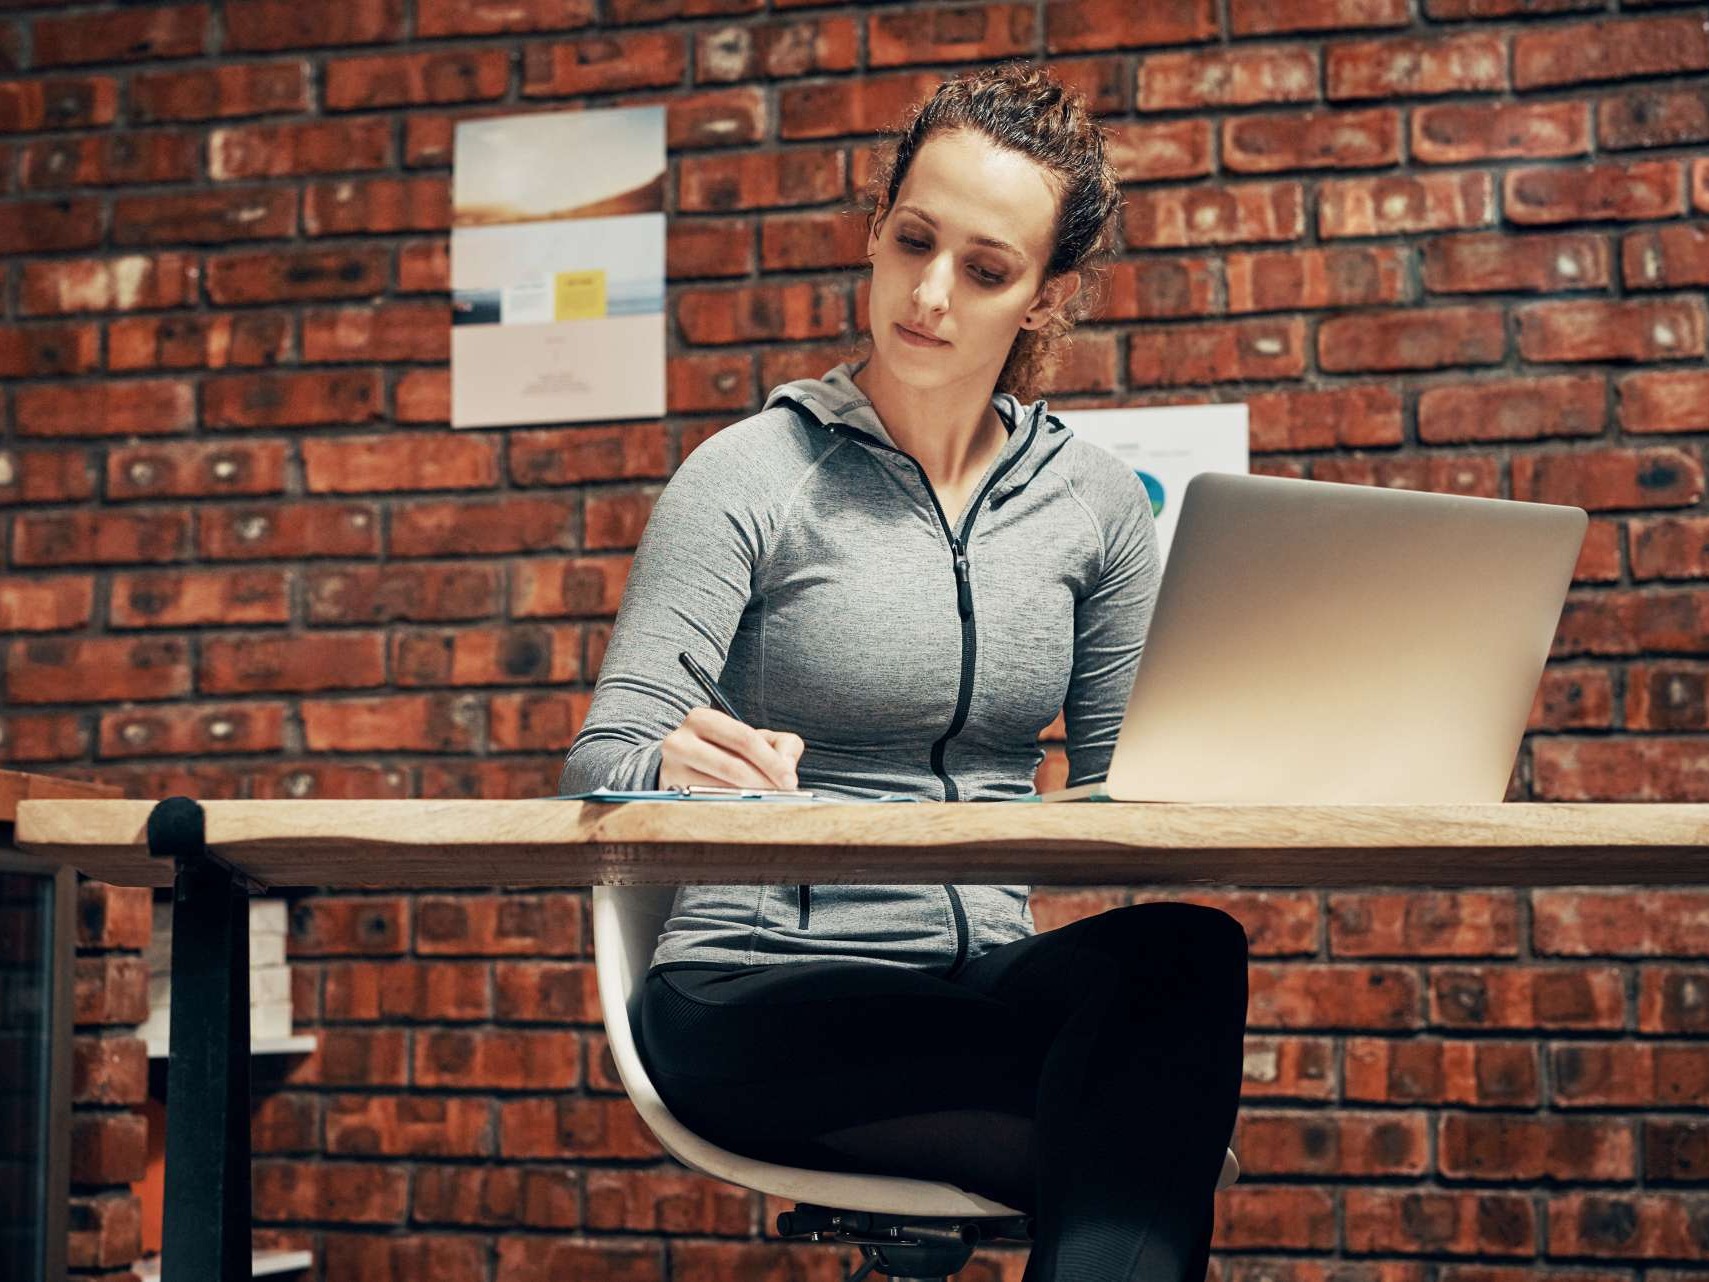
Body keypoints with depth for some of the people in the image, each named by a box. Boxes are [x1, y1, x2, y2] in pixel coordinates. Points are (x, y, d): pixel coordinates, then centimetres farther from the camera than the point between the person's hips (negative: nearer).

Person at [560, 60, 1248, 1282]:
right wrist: (684, 766, -34)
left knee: (1186, 950, -32)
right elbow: (602, 765, -10)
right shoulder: (752, 475, -3)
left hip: (993, 977, 4)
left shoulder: (1097, 502, 10)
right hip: (766, 998, -4)